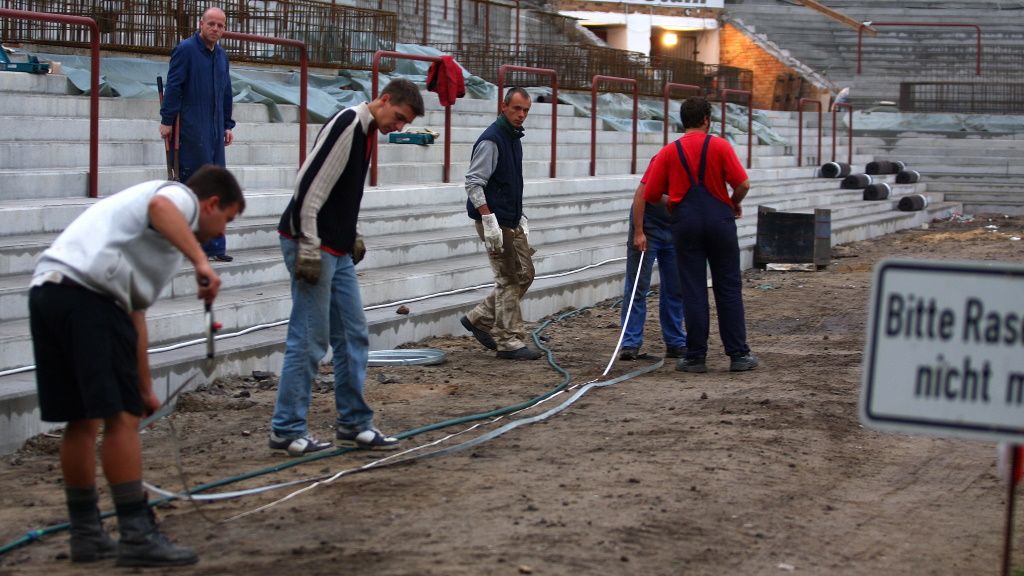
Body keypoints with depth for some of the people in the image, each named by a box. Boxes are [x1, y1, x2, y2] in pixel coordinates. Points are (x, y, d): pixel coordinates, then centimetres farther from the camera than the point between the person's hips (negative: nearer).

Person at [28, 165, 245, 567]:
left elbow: (134, 315, 39)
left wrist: (144, 389, 44)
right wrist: (201, 262, -22)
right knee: (121, 417, -7)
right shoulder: (180, 197, 10)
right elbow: (159, 206, -18)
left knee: (82, 421, 16)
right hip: (87, 292, -10)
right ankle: (137, 537, -5)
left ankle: (86, 535, 25)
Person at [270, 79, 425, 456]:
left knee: (353, 336, 11)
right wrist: (308, 250, -22)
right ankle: (287, 429, 3)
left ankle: (354, 423, 20)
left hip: (338, 252, 10)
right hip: (313, 247, -10)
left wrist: (351, 237, 16)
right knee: (310, 340, -6)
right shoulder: (346, 125, -16)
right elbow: (310, 186, -22)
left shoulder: (366, 132, 14)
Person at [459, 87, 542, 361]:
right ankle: (509, 341, 1)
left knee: (525, 274, 11)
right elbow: (474, 183, -20)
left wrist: (521, 217, 19)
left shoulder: (514, 138, 15)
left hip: (512, 223, 9)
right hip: (495, 223, -9)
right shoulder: (491, 140, -15)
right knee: (510, 280, -6)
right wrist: (490, 221, -25)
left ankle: (479, 319, 20)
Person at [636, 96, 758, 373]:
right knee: (728, 288, 6)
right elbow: (743, 184, -8)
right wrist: (735, 203, 11)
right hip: (719, 219, -1)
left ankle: (696, 356, 3)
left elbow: (649, 194, 2)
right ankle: (738, 354, 7)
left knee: (693, 290, 3)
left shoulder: (668, 152, 3)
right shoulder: (719, 146, -2)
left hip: (685, 222, 1)